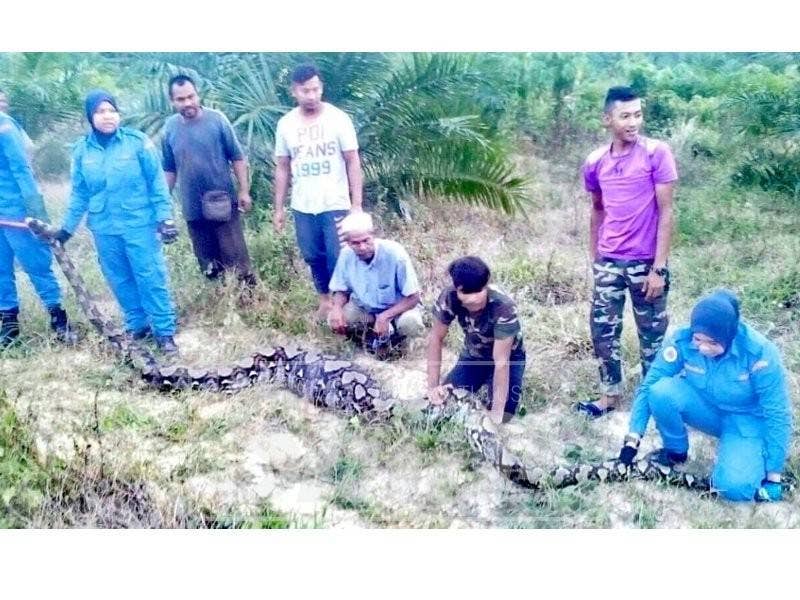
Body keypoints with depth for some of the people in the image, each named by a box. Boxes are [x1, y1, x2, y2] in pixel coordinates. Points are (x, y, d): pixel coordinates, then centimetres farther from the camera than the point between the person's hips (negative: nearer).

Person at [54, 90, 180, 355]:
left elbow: (157, 182, -4)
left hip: (140, 224, -4)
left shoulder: (137, 141, -8)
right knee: (120, 281, 12)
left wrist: (165, 217, -9)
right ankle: (137, 326, 27)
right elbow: (79, 193, 11)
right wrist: (67, 227, 13)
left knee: (151, 278, -1)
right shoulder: (82, 149, 2)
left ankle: (165, 332, 8)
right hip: (104, 229, 4)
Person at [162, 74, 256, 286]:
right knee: (208, 265, 12)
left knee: (236, 258, 0)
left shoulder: (217, 119, -8)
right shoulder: (170, 127, 1)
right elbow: (169, 169, 10)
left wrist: (244, 191, -8)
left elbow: (237, 157, -4)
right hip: (193, 210, 3)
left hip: (224, 204, -3)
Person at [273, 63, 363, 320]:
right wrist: (278, 208, 7)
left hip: (336, 204, -3)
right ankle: (325, 299, 32)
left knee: (339, 258, -2)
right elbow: (282, 168, 8)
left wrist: (357, 205, -12)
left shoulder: (338, 118, -8)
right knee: (313, 257, 13)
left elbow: (353, 162, -7)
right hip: (302, 207, 3)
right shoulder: (286, 124, 1)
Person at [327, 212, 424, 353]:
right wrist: (337, 307, -24)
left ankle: (393, 331, 3)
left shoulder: (394, 253, -28)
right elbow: (341, 290, -1)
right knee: (335, 322, -21)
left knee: (411, 324, -35)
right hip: (363, 307, 4)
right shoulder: (346, 255, -17)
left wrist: (385, 317, -32)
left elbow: (413, 297, -22)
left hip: (398, 306, -3)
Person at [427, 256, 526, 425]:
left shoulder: (503, 308, -38)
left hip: (508, 357, -3)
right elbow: (436, 338, -16)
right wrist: (433, 386, -23)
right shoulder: (449, 298, -28)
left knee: (500, 419, -20)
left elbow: (501, 362, -37)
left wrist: (496, 413, -39)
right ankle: (483, 382, 18)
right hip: (473, 355, 3)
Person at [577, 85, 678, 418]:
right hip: (608, 262, 4)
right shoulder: (595, 162, 1)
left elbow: (665, 212, -11)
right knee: (602, 331, 9)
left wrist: (659, 268, -14)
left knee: (652, 334, 9)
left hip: (646, 262, -4)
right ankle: (610, 395, 26)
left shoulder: (657, 153, -11)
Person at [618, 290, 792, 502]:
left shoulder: (760, 353, -28)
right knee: (661, 391, -28)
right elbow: (648, 386, -15)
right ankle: (676, 451, -2)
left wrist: (773, 478, -17)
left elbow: (778, 415, -19)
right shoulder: (682, 340, -22)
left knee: (735, 487, -29)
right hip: (706, 409, 3)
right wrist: (632, 440, -20)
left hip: (747, 421, -3)